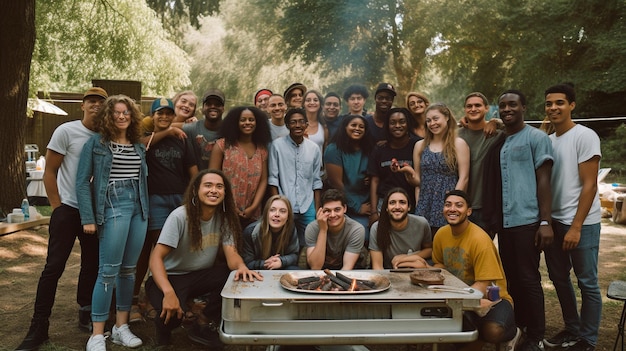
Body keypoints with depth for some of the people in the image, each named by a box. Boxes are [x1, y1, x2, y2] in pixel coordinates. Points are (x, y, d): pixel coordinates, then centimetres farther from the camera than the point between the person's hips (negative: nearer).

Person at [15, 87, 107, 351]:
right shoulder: (66, 131, -6)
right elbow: (49, 171, -5)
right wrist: (57, 207, -7)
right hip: (68, 209, -4)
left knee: (92, 265, 9)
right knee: (54, 267, -4)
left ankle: (86, 315, 26)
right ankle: (38, 328, 5)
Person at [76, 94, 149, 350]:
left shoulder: (139, 146, 15)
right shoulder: (96, 143, 0)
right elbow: (82, 181, -4)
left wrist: (146, 209, 10)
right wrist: (88, 218, -9)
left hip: (139, 208, 5)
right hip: (113, 208, -5)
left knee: (128, 270, 9)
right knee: (109, 270, -8)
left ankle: (121, 327, 19)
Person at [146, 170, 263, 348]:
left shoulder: (224, 217, -6)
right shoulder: (180, 216, -22)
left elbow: (231, 254, -15)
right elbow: (156, 257, -26)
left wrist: (241, 266, -40)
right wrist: (169, 293, -41)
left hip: (201, 276, 5)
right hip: (170, 277, -5)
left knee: (239, 277, -22)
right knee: (173, 312, -36)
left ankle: (204, 325, 1)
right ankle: (164, 325, 6)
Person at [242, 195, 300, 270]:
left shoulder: (291, 229, -11)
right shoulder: (251, 232, -18)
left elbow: (294, 255, -2)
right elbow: (247, 263, -11)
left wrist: (282, 261, -23)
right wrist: (264, 264, -27)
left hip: (282, 269, 2)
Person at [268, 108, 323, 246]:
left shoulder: (314, 148, 4)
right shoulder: (277, 145, -5)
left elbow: (316, 181, 9)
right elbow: (273, 178, -3)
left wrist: (317, 210, 7)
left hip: (307, 209, 3)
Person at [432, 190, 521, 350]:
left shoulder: (480, 239, -22)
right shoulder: (441, 234, -3)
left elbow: (483, 285, -21)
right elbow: (440, 264, 13)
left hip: (490, 298, -6)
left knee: (492, 331, -34)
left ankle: (511, 334, 6)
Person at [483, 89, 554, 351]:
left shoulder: (536, 137, -2)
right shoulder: (497, 141, 15)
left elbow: (543, 180, -7)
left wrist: (545, 222, -13)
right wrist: (493, 219, 10)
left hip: (527, 221, -6)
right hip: (503, 221, 6)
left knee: (528, 279, -2)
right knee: (511, 278, 11)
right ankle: (517, 328, 23)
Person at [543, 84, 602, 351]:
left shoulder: (585, 136, -10)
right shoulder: (548, 140, 10)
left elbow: (589, 185, -14)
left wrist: (576, 226, -17)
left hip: (582, 223, -7)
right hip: (554, 221, 7)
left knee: (587, 283, 3)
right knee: (559, 278, 15)